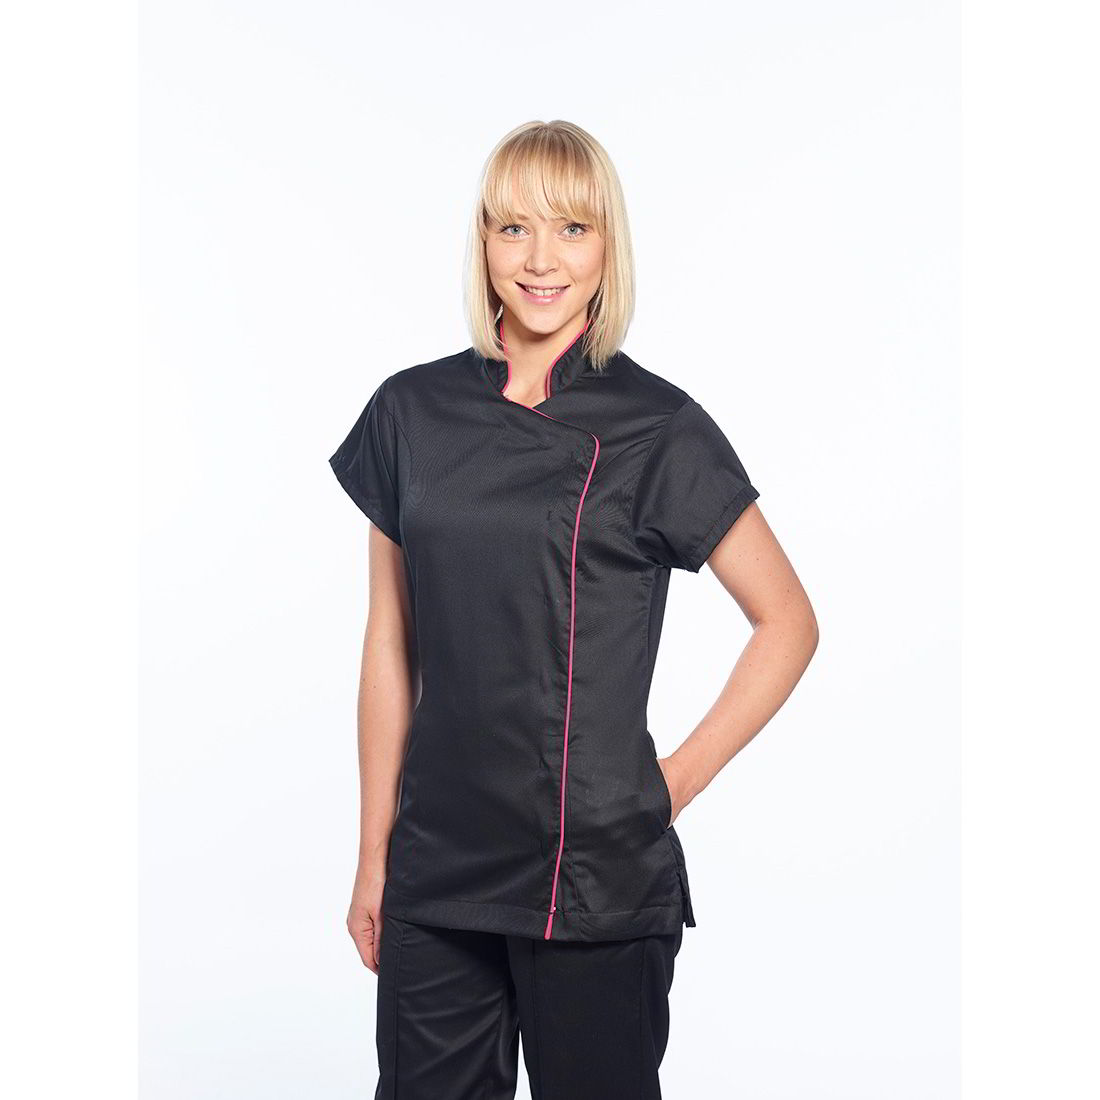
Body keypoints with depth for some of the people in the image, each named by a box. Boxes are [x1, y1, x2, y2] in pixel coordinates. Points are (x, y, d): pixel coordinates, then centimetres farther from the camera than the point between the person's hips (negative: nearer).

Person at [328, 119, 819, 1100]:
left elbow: (789, 622, 1)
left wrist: (678, 779, -5)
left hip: (597, 877, -3)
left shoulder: (658, 428, -6)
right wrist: (374, 854, 8)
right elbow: (391, 644, 8)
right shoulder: (413, 411, 4)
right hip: (437, 870, 3)